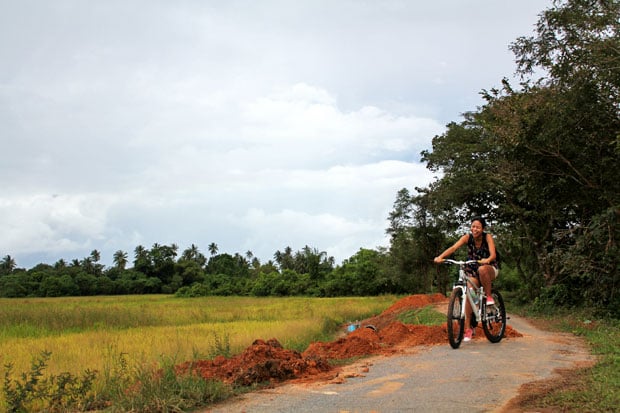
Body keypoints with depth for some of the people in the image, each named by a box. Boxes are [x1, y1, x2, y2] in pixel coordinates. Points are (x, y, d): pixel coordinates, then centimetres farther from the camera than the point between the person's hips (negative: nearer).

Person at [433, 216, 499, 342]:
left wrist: (487, 260, -54)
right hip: (473, 271, 3)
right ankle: (468, 328, -4)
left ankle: (489, 297, -18)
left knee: (482, 269, -38)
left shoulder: (487, 237, -17)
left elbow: (493, 254, -30)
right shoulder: (467, 237, -13)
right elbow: (454, 247, -28)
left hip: (490, 269, -3)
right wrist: (440, 257, -45)